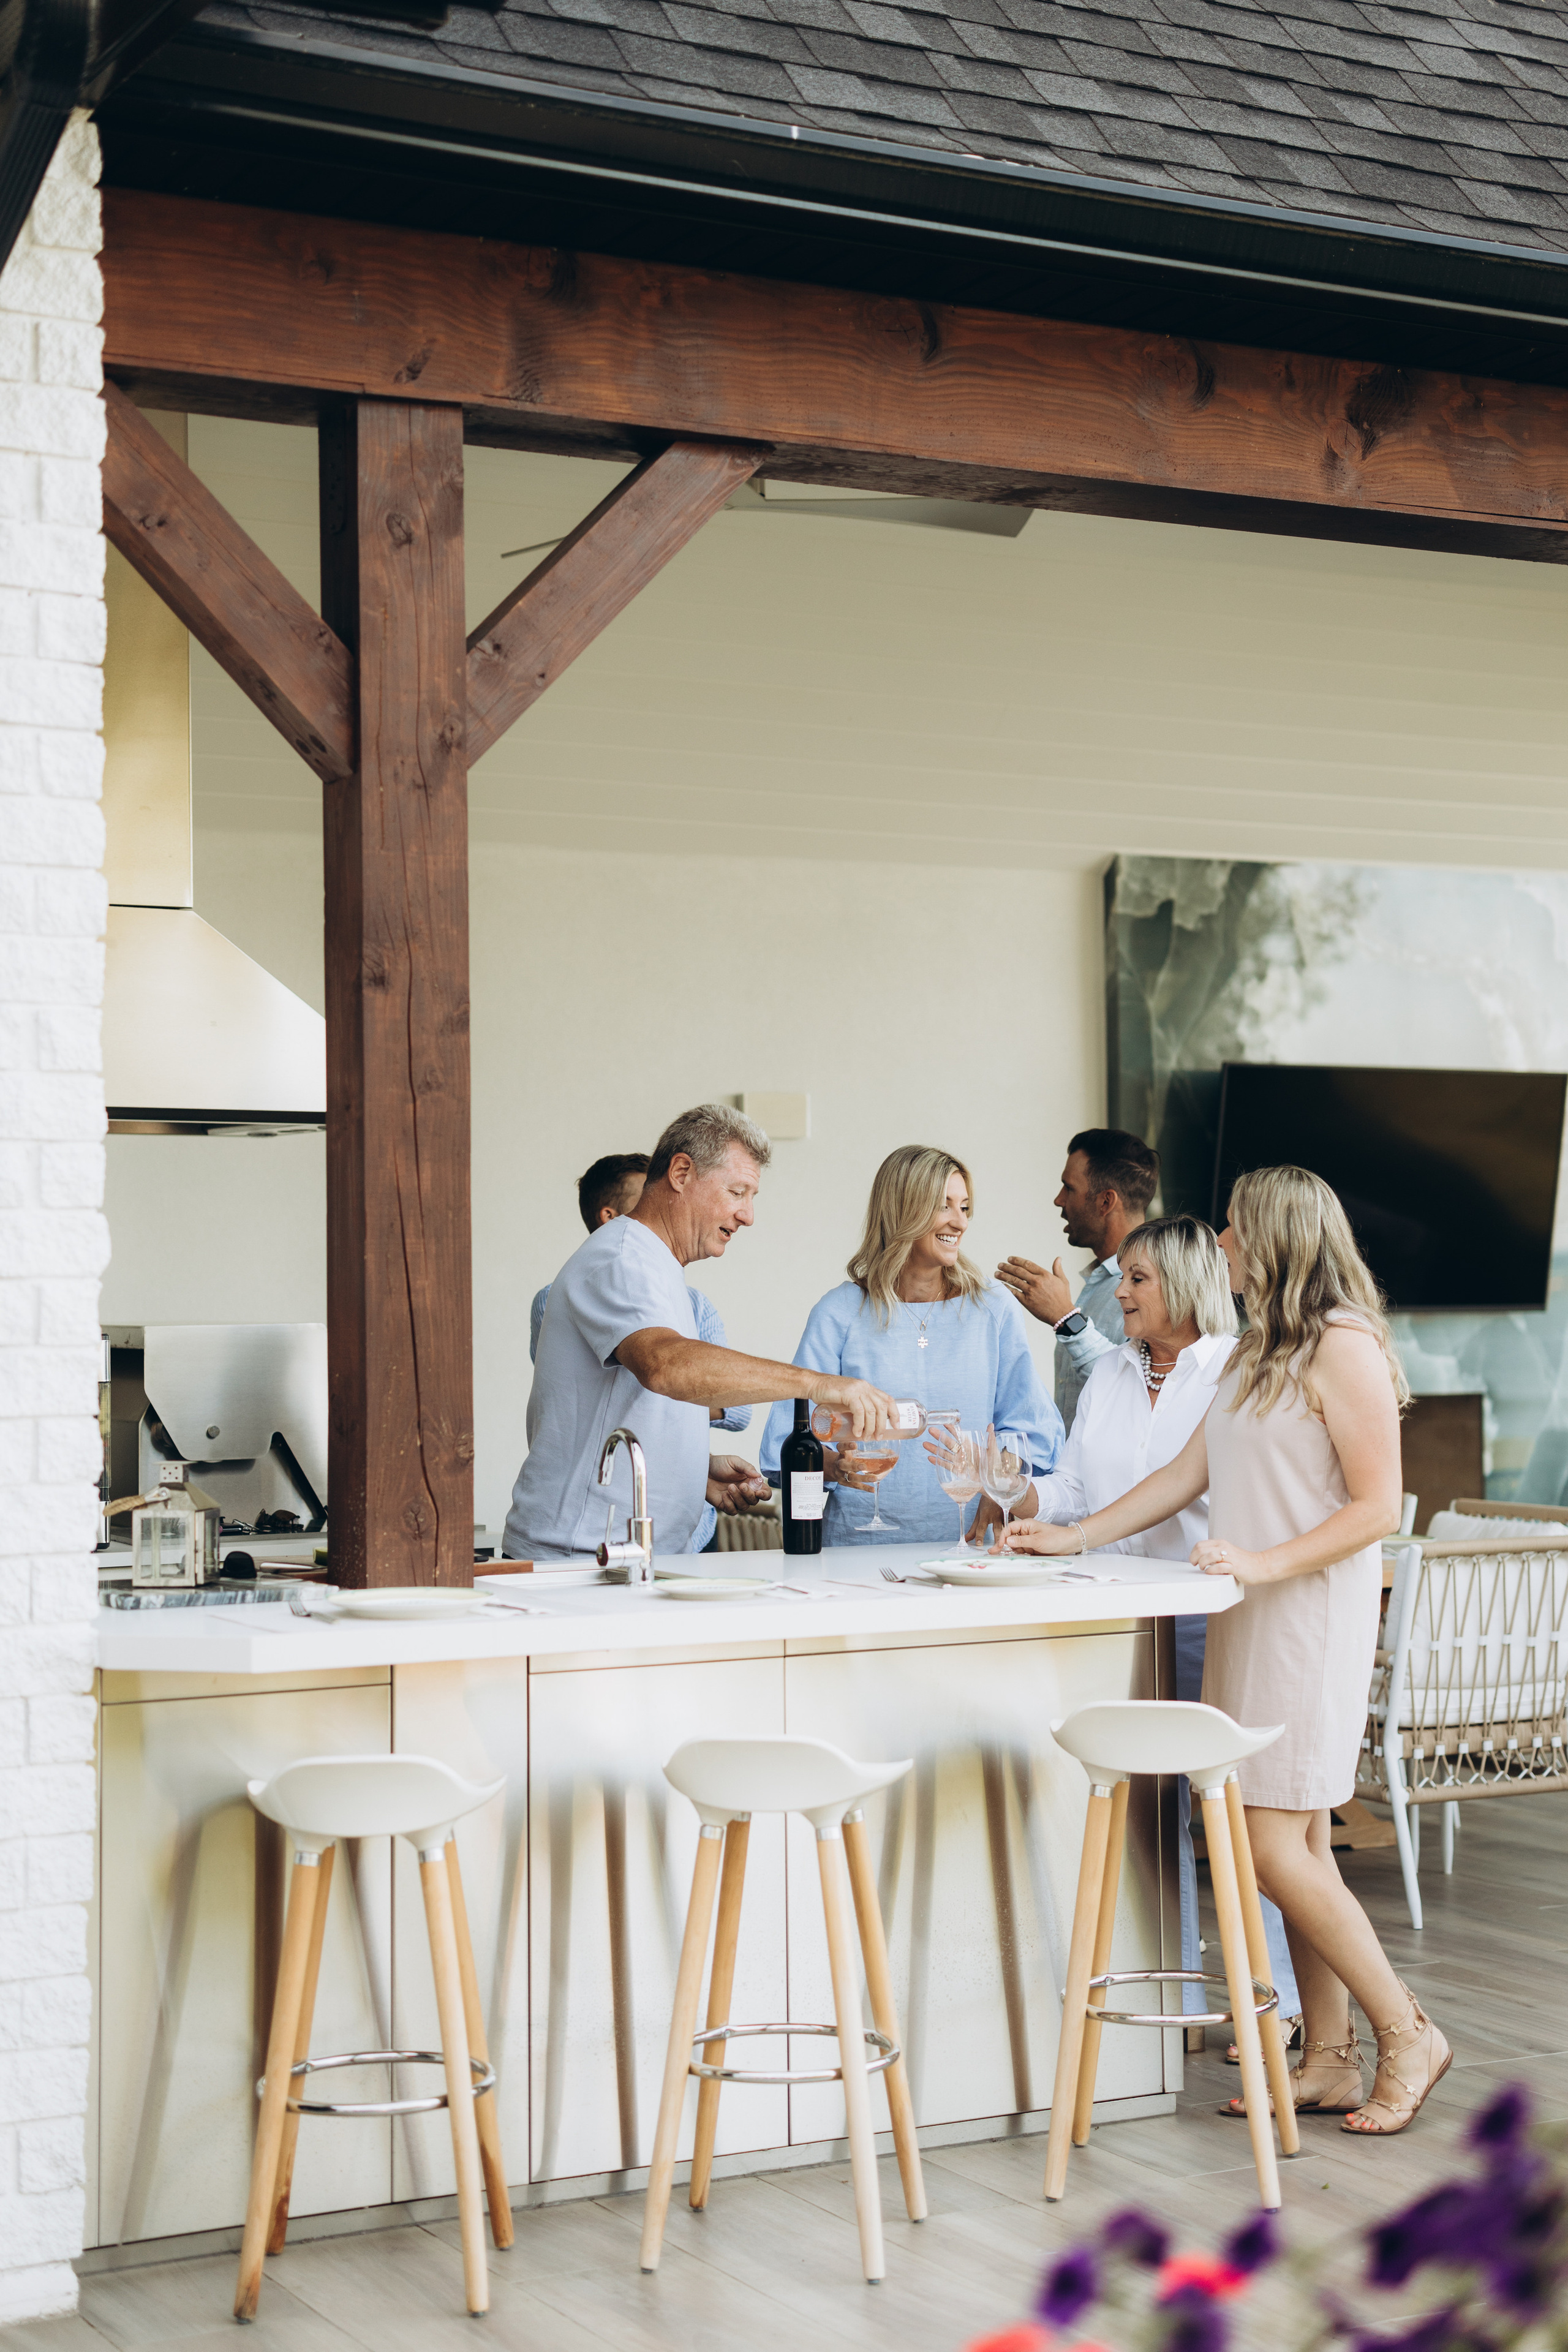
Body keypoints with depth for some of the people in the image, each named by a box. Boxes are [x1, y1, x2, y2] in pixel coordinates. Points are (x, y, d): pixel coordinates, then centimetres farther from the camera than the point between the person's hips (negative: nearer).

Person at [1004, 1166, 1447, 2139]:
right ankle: (1330, 2060, 13)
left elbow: (1378, 1507, -15)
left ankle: (1408, 2034, 2)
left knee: (1276, 1848, -10)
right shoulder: (1260, 1351, 17)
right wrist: (1073, 1537, 20)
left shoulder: (1343, 1347, -11)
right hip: (1255, 1622, 9)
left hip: (1313, 1620, -9)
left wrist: (1266, 1563, -22)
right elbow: (1190, 1475, 21)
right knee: (1298, 1846, 8)